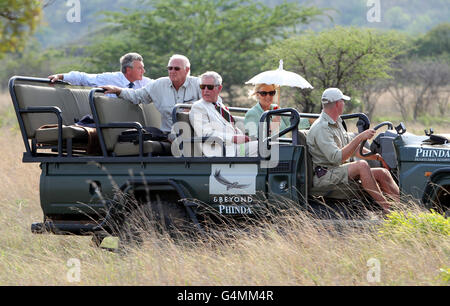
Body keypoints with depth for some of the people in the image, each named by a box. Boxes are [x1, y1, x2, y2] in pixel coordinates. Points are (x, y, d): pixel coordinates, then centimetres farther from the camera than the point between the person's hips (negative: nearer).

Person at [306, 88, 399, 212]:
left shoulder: (337, 123, 16)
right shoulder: (321, 128, -17)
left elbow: (354, 148, 24)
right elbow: (337, 158, -28)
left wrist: (378, 157, 12)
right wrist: (360, 138, -28)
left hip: (341, 171, 10)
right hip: (325, 177, -10)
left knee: (382, 173, -4)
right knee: (361, 165, -31)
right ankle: (386, 208, -30)